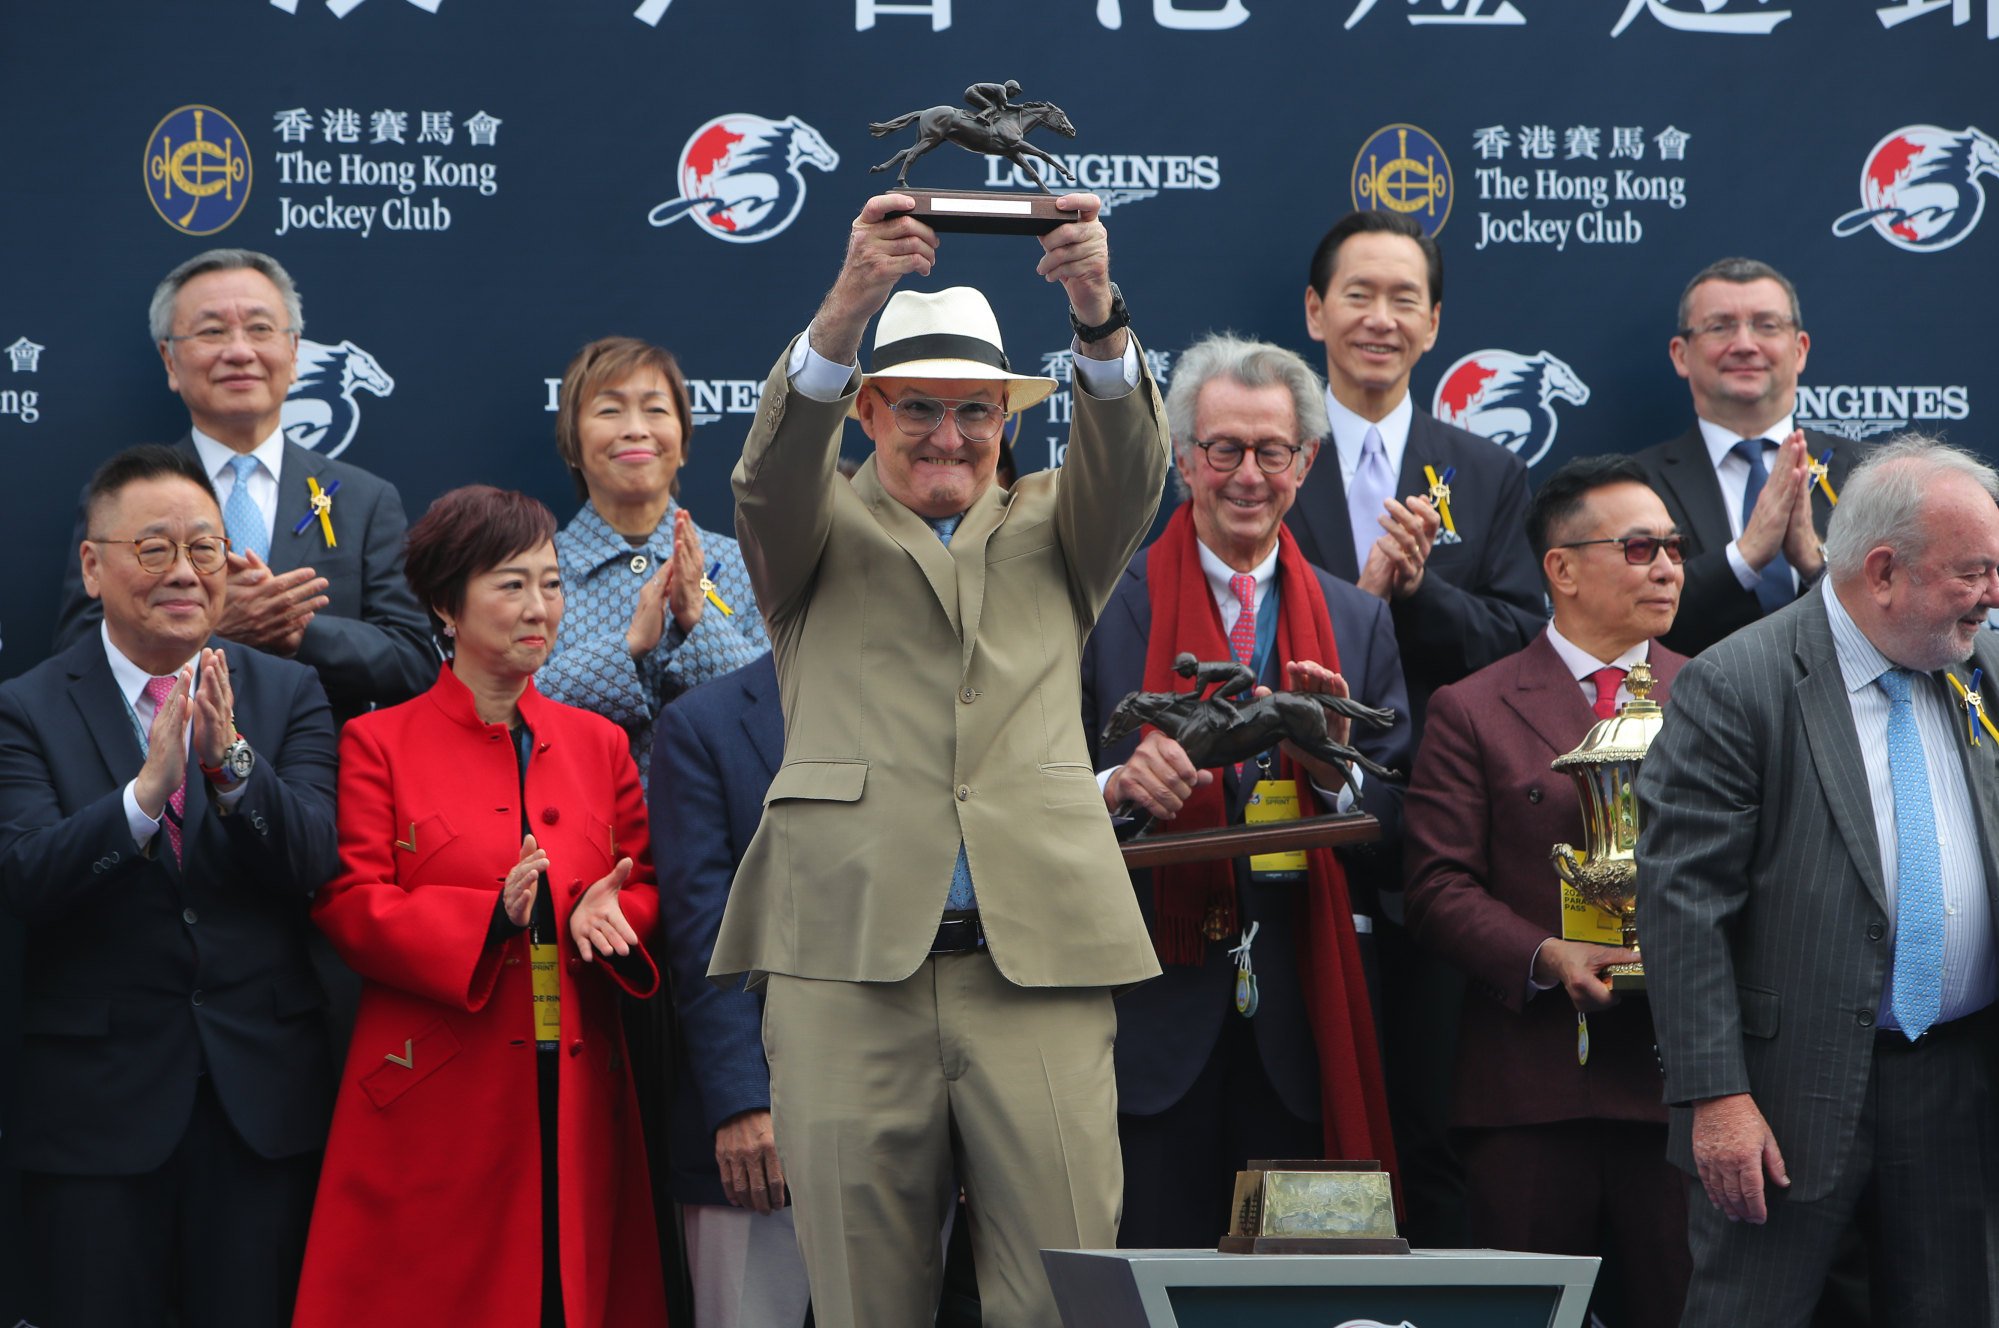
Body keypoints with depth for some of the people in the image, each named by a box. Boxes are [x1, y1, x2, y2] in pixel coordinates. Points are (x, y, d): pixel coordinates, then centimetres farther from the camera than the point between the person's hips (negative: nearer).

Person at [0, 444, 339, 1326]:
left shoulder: (288, 697, 5)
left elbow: (315, 860, -9)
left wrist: (233, 760, -26)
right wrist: (145, 792, -30)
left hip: (263, 1097, 2)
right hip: (96, 1103, -2)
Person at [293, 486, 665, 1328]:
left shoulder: (599, 744, 15)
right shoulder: (379, 744, 3)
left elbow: (645, 885, 14)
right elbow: (350, 908, -5)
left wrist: (606, 912, -10)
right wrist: (489, 917, -19)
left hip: (574, 1103, 3)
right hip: (433, 1101, -3)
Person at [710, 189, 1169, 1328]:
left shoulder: (1052, 532, 21)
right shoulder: (823, 538, 16)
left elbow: (1130, 465, 1)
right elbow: (773, 472, -5)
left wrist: (1102, 320, -21)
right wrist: (847, 309, -24)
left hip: (1039, 966, 1)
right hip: (848, 960, -1)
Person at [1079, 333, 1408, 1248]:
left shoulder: (1357, 623, 12)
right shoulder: (1102, 605, 3)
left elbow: (1398, 821, 9)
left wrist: (1337, 771, -12)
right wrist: (1117, 788, -21)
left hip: (1297, 1023, 3)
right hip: (1151, 1007, -3)